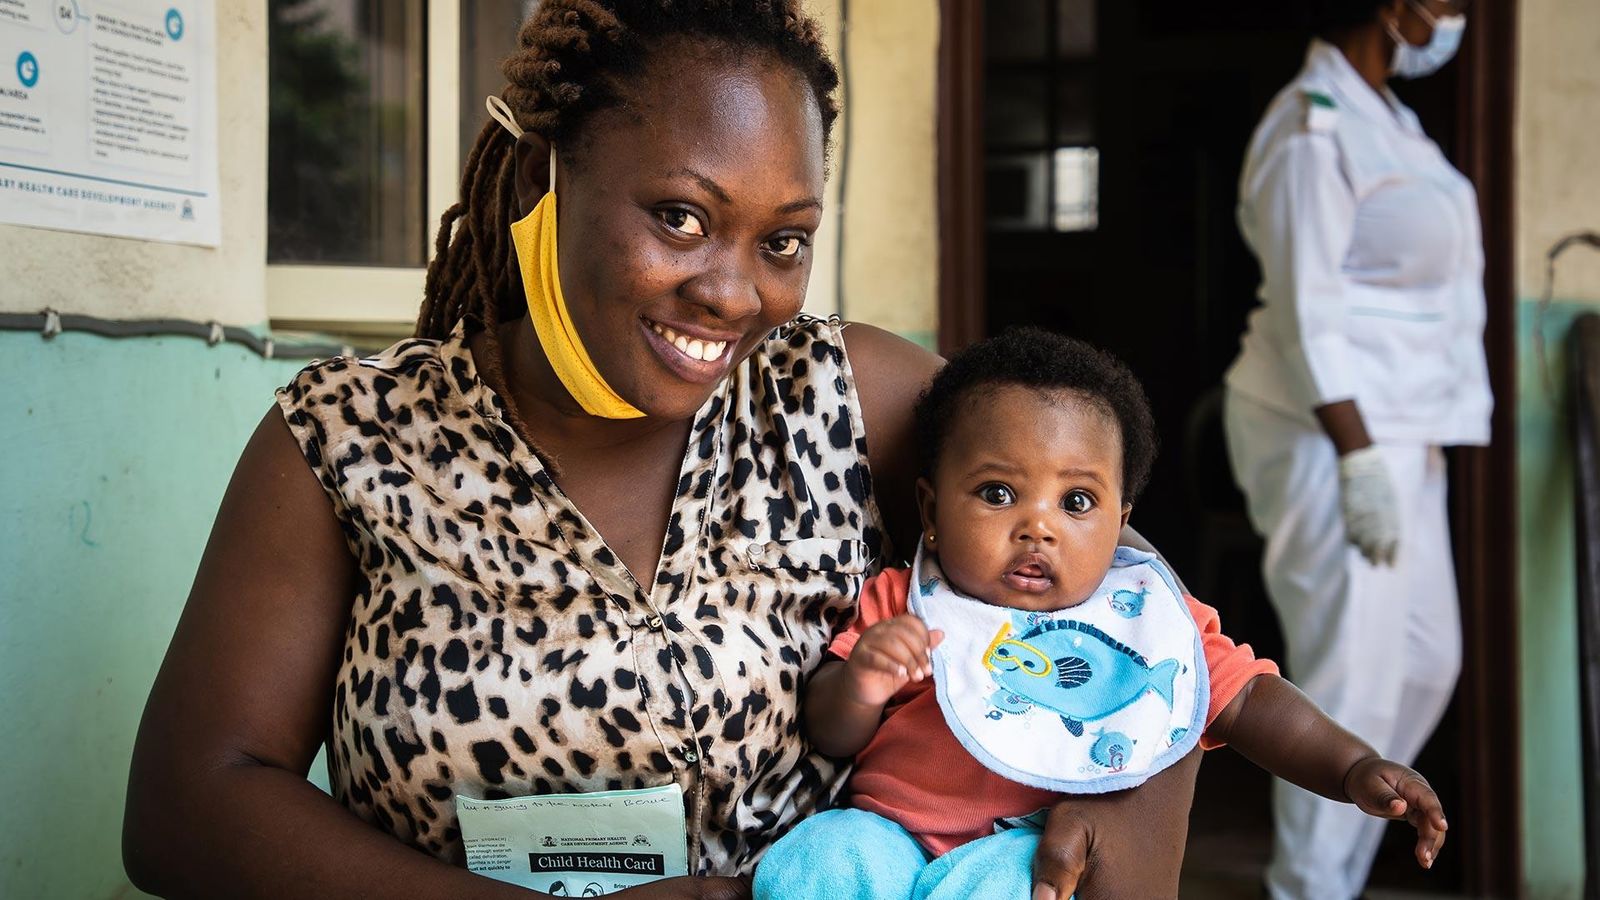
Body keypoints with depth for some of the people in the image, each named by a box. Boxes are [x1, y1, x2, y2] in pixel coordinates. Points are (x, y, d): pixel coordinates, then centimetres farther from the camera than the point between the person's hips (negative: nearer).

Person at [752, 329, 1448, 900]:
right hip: (891, 830, 1)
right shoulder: (903, 605, 5)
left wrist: (1354, 770, -7)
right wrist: (857, 687, -19)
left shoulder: (1147, 617, 8)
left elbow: (1251, 702, 8)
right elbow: (829, 735, 4)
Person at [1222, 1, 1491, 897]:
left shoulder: (1384, 115, 14)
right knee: (1353, 683, -4)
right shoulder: (1314, 127, -15)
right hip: (1330, 432, -10)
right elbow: (1305, 313, -19)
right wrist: (1360, 459, -21)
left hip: (1397, 434, 10)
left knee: (1427, 662, 14)